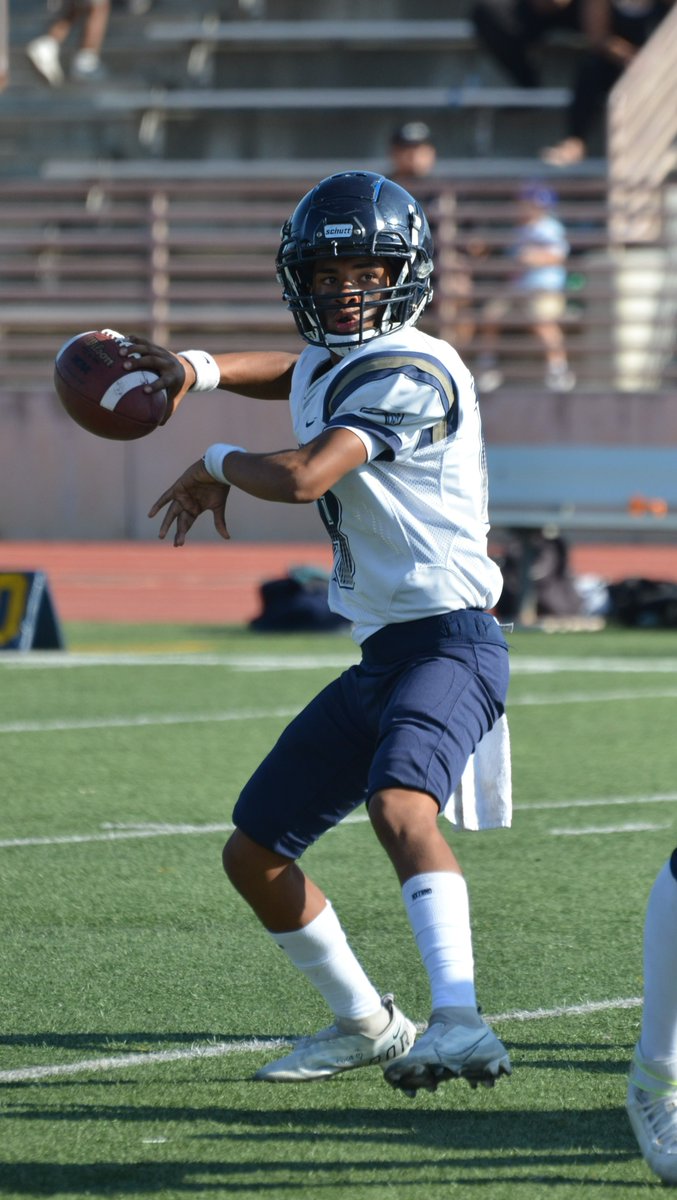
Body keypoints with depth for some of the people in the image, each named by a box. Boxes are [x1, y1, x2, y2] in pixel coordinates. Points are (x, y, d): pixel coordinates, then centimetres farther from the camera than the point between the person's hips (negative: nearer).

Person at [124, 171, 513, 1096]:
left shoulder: (412, 374, -16)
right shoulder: (325, 369, 12)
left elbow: (303, 478, -26)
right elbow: (296, 376, 38)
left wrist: (217, 468, -4)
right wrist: (198, 370, 16)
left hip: (450, 640, -10)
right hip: (378, 657, 10)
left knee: (399, 804, -36)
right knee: (253, 855, 13)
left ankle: (461, 1022, -47)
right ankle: (365, 1023, 29)